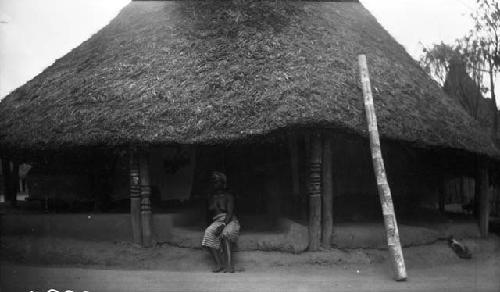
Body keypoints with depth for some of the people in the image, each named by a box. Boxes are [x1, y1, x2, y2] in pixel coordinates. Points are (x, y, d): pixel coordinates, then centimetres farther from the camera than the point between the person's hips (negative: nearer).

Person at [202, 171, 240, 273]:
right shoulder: (211, 197, 18)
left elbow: (230, 213, -10)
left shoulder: (228, 196, 1)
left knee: (225, 234, -37)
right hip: (217, 221, 4)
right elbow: (211, 211, 18)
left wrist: (223, 225, -26)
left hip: (230, 221, -4)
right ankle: (219, 264, -30)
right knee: (209, 233, -29)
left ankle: (229, 265, -42)